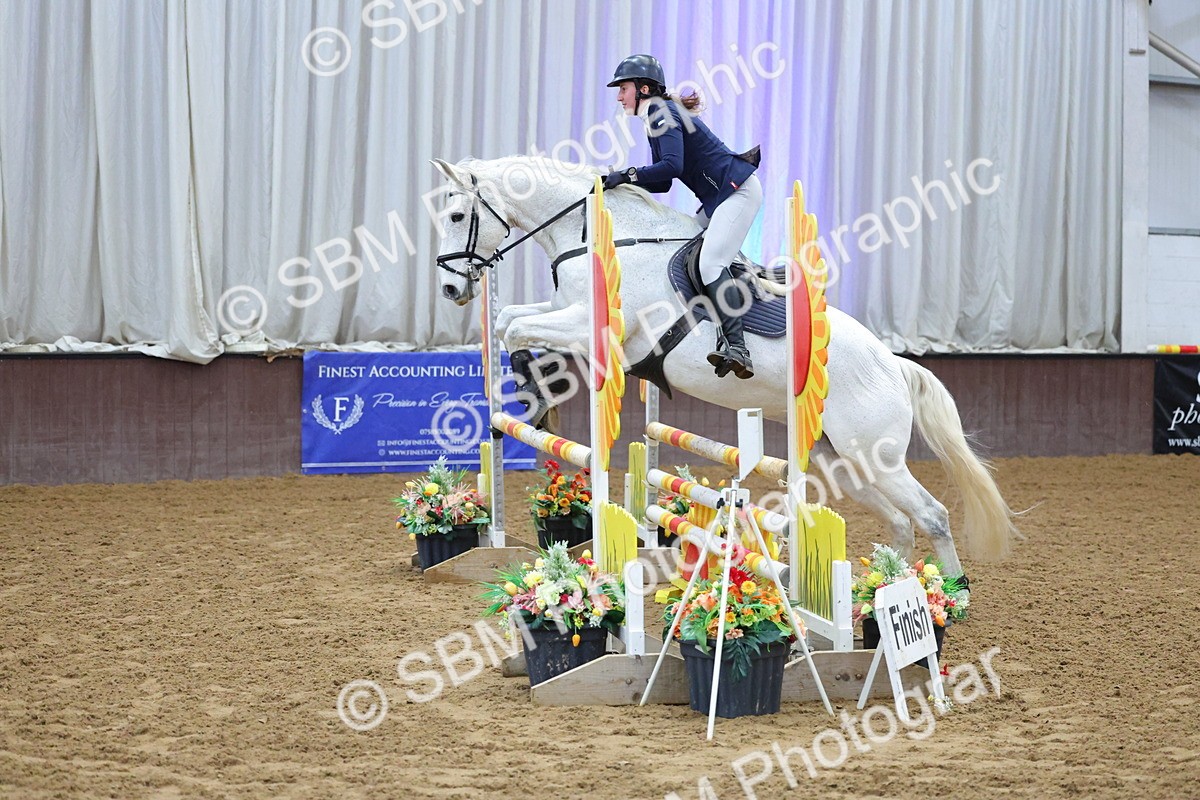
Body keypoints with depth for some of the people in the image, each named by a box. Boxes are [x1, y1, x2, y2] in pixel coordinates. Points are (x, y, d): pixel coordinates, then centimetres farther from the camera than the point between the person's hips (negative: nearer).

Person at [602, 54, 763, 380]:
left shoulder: (662, 113, -12)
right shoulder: (657, 117, 18)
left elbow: (672, 165, -27)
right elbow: (663, 182, 17)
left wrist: (628, 175, -19)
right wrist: (623, 180, 6)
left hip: (738, 191, -11)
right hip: (718, 198, 11)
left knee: (711, 262, -21)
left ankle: (737, 348, -29)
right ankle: (726, 337, 1)